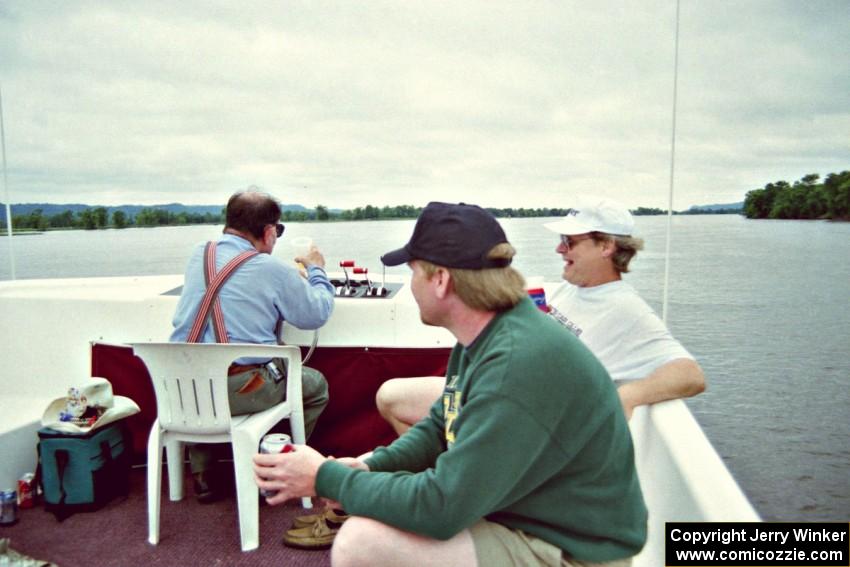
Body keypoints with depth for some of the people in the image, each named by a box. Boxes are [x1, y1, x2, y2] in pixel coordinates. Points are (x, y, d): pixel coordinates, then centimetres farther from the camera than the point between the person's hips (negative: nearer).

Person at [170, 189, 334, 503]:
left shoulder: (199, 256, 8)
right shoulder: (273, 270, -9)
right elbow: (317, 314, 0)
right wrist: (316, 271, 18)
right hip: (239, 391, -5)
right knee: (316, 384, 17)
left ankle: (203, 474, 36)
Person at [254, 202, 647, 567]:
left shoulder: (517, 365, -29)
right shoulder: (485, 336, 2)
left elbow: (441, 506, -27)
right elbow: (439, 428, 12)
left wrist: (327, 478, -16)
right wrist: (368, 466, -4)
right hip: (521, 513, 9)